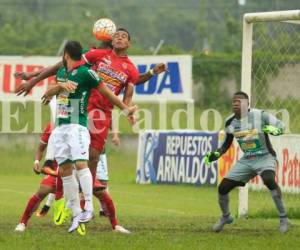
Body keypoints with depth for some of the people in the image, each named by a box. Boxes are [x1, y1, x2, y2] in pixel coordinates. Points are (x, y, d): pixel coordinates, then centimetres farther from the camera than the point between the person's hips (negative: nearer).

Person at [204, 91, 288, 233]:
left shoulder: (260, 115, -15)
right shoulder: (230, 122, 0)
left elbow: (280, 126, -14)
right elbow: (227, 144, 15)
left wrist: (273, 129, -36)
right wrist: (216, 154, -1)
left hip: (265, 157, -5)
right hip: (246, 160, 5)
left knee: (269, 179, -36)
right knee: (223, 188, 0)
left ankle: (283, 219, -26)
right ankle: (225, 217, 30)